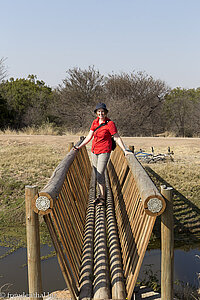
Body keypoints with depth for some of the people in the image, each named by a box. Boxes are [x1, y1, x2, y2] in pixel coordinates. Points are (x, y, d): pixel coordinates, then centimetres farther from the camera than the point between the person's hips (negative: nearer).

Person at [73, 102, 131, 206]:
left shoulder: (110, 123, -11)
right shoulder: (95, 122, 7)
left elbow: (117, 138, -8)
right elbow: (89, 136, 12)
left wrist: (125, 150, -12)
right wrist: (79, 147, 9)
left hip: (104, 151, -6)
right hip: (94, 151, 7)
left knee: (100, 175, -11)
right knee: (97, 175, 12)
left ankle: (102, 199, -1)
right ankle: (101, 194, 25)